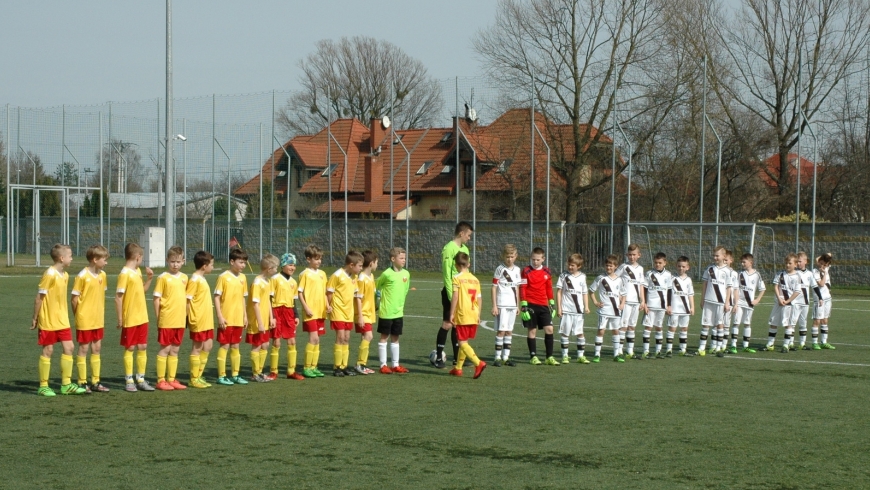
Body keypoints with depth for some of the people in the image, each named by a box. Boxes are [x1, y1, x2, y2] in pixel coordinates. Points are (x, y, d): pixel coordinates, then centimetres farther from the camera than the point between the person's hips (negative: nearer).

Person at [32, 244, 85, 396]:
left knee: (69, 347, 4)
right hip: (48, 320, -7)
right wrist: (35, 318, -9)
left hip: (62, 320, 7)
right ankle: (43, 386, 9)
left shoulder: (65, 275, 7)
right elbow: (39, 298, -13)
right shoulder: (49, 275, -17)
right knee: (48, 350, -1)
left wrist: (64, 315, 14)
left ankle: (66, 384, 12)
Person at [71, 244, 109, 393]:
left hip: (98, 319, 7)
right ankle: (82, 383, 7)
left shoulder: (102, 275, 6)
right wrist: (78, 315, -4)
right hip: (85, 319, -7)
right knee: (84, 348, 1)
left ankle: (95, 382, 18)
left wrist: (102, 314, 9)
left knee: (97, 348, 10)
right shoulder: (82, 276, -14)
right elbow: (74, 299, -10)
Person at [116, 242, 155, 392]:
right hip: (130, 318, -7)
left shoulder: (137, 271, 10)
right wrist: (120, 318, -16)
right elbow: (118, 297, -15)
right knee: (130, 348, 1)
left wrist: (149, 278, 10)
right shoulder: (125, 273, -14)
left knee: (142, 347, 9)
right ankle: (129, 381, 9)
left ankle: (141, 380, 16)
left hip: (142, 317, 7)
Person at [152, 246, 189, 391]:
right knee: (165, 349, -2)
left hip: (180, 321, 5)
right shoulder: (163, 278, -7)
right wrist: (158, 318, -8)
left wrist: (186, 317, 11)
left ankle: (171, 379, 17)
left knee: (174, 350, 10)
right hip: (166, 320, -5)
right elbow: (156, 299, -6)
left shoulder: (184, 278, 9)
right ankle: (161, 381, 3)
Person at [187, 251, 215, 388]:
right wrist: (189, 318, -17)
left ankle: (199, 376, 19)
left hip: (207, 320, 9)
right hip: (198, 320, -9)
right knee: (197, 348, -1)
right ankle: (194, 379, 6)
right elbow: (188, 299, -16)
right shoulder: (195, 279, -13)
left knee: (207, 347, 10)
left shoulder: (202, 279, 15)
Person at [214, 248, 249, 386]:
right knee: (224, 346, -1)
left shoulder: (243, 278, 9)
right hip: (226, 320, -6)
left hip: (238, 319, 6)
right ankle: (221, 376, 4)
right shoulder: (223, 277, -9)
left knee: (235, 347, 12)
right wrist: (220, 316, -15)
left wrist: (245, 316, 13)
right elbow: (216, 297, -10)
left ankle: (235, 375, 20)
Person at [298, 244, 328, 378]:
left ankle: (314, 367, 15)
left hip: (321, 312, 7)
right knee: (313, 339, -12)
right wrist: (306, 308, -15)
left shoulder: (322, 274, 12)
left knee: (317, 340, 8)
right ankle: (307, 368, -5)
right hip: (310, 312, -7)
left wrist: (327, 305, 4)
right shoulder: (305, 274, -7)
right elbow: (300, 293, -8)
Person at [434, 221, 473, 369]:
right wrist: (451, 294, -17)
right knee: (447, 324, -6)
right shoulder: (449, 248, -12)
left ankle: (457, 357, 15)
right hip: (451, 291, -8)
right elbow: (446, 273, -15)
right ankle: (438, 357, 1)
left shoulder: (465, 249, 13)